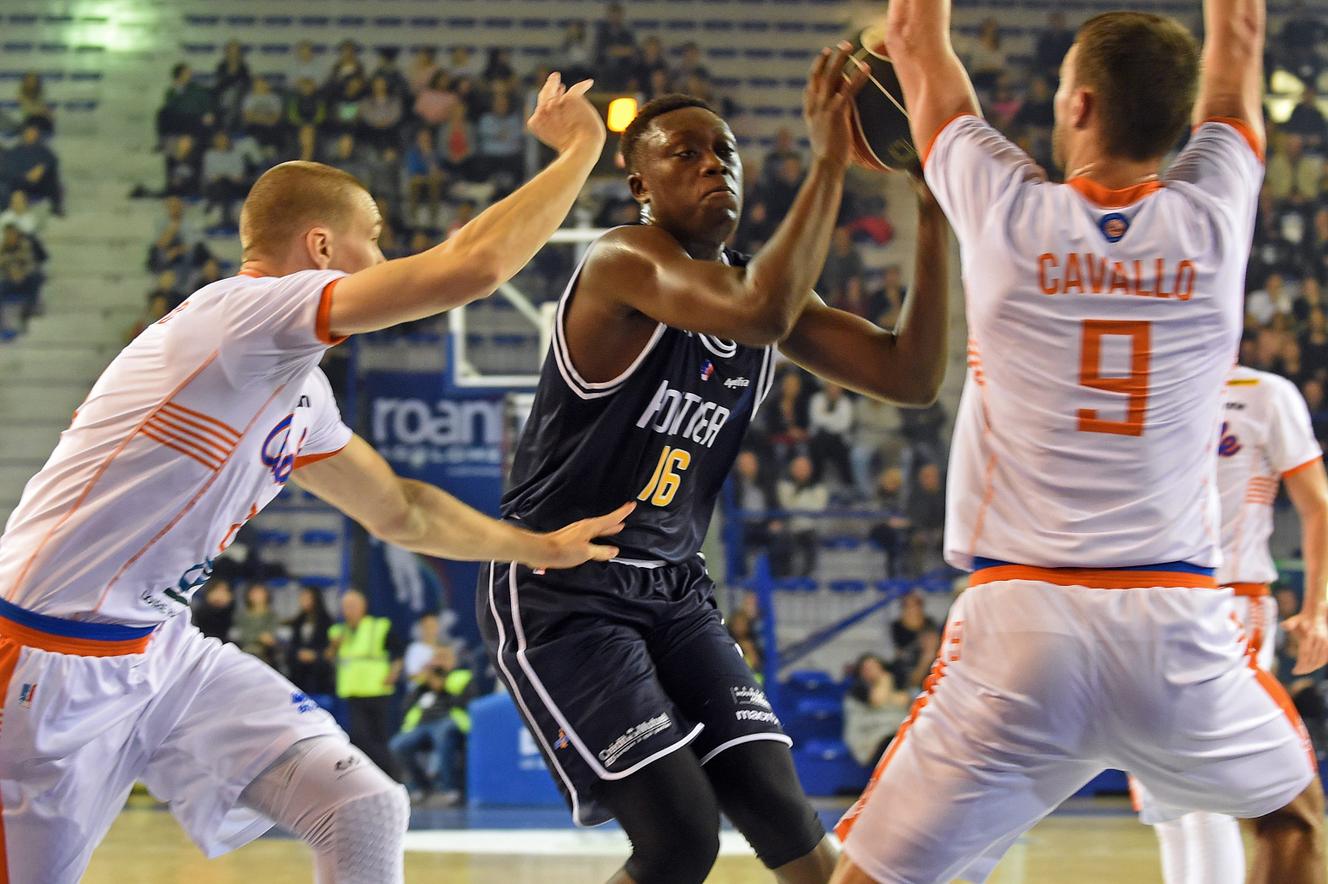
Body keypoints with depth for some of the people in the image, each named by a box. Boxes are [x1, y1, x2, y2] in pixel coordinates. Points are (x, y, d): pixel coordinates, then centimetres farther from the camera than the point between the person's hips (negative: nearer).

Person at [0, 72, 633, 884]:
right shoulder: (243, 310, -17)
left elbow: (397, 511, 30)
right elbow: (471, 267, -26)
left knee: (367, 812, -7)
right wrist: (578, 151, -15)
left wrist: (540, 547, 34)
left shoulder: (301, 392, 13)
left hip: (164, 653, 9)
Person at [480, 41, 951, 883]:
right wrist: (830, 160, -33)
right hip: (556, 590, -7)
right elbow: (760, 315, -37)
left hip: (672, 591, 7)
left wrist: (932, 214, -10)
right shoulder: (624, 263, -17)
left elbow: (913, 376, -1)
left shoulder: (765, 284, 7)